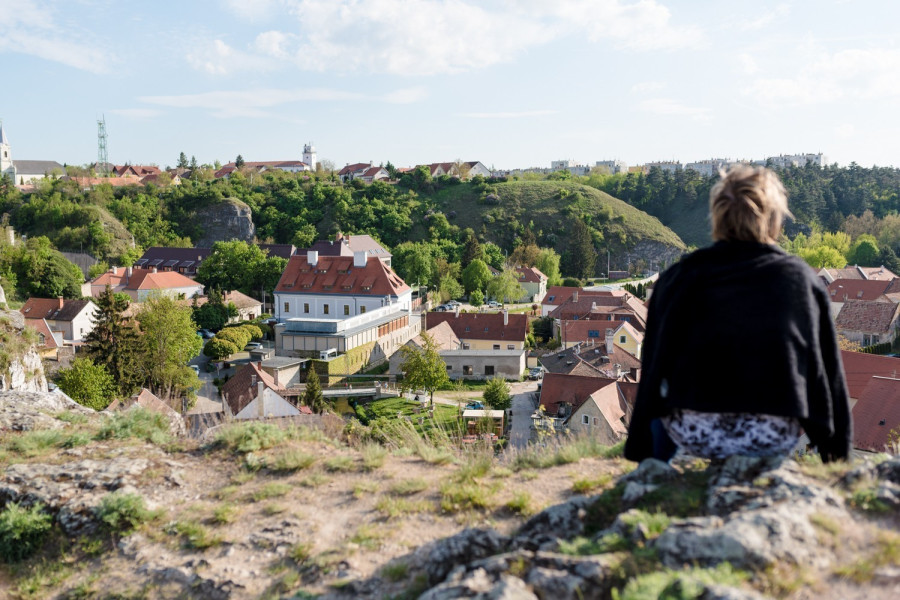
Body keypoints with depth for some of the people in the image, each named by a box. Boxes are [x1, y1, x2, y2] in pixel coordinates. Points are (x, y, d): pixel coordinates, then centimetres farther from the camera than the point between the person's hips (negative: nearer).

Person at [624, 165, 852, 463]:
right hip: (775, 439, 1)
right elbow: (830, 375, 10)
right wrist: (837, 453, 26)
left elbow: (652, 370, 7)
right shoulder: (803, 278, 3)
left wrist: (637, 454, 19)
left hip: (693, 434, -1)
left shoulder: (677, 278, 1)